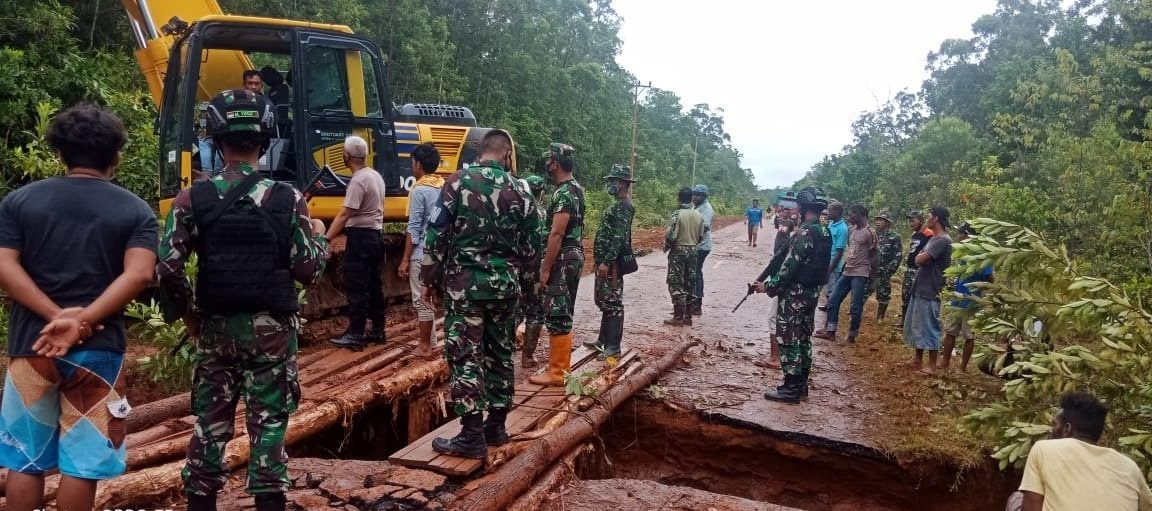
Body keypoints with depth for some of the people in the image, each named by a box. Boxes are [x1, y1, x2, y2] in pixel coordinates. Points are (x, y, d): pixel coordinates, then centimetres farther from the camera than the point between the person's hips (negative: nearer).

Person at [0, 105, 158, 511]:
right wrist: (82, 321, -15)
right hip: (99, 348, -2)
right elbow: (138, 275, -15)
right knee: (81, 462, 6)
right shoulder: (135, 210, 0)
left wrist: (56, 316, -11)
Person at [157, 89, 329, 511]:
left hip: (215, 326, 2)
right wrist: (320, 238, 13)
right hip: (271, 328, -1)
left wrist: (187, 313, 9)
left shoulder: (193, 199, -4)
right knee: (269, 424, 6)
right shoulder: (288, 199, -7)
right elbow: (308, 270, -7)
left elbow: (167, 269, -8)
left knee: (210, 422, 14)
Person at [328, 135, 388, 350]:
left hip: (361, 237, -9)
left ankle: (355, 335, -1)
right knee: (374, 285, 14)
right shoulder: (375, 176, 11)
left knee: (356, 288, -5)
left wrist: (326, 238, -25)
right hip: (375, 234, 9)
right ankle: (377, 330, 20)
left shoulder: (358, 180, -17)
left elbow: (344, 214, -23)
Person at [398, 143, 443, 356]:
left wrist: (405, 259, -11)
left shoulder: (419, 190, -12)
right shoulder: (445, 187, 8)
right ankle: (428, 339, 25)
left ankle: (424, 345, 7)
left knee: (421, 299, 1)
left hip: (422, 254, -7)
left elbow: (414, 228, -15)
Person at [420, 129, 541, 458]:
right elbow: (531, 245, 9)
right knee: (500, 354, 14)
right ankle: (496, 426, 22)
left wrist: (429, 279, 5)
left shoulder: (458, 182, -5)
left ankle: (472, 436, 1)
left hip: (464, 283, -3)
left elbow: (436, 236, -6)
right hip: (505, 284, 4)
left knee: (465, 357, 0)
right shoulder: (520, 191, 4)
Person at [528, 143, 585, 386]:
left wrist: (545, 268, -19)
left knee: (556, 316, -6)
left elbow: (556, 234, -22)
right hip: (574, 256, 10)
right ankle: (562, 366, 22)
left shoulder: (563, 193, -17)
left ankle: (556, 372, 0)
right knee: (564, 315, 15)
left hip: (562, 260, -10)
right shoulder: (575, 189, 15)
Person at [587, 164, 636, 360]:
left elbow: (619, 237, -23)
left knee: (613, 303, -6)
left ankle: (613, 347, -2)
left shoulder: (622, 207, -15)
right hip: (607, 261, 11)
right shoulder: (618, 205, 17)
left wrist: (606, 262, -25)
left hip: (611, 263, -11)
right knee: (604, 301, 16)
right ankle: (603, 340, 26)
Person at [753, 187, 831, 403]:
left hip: (795, 294, -9)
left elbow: (790, 266, -21)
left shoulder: (804, 233, -21)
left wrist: (769, 286, -12)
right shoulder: (825, 232, 8)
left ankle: (791, 389, 2)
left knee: (789, 340, -3)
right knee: (803, 339, 15)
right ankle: (801, 384, 23)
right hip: (812, 292, 9)